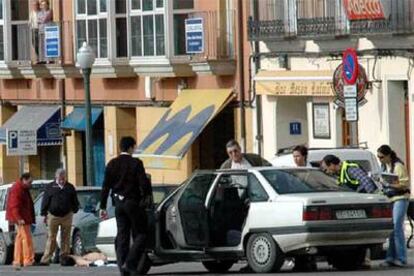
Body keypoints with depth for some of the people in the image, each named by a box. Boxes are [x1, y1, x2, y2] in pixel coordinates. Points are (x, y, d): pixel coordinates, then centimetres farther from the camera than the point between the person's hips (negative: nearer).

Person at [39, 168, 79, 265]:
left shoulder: (70, 187, 8)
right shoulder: (50, 187, 4)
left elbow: (75, 202, 16)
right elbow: (45, 201, 4)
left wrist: (74, 209, 6)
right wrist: (44, 214, 0)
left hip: (67, 216, 2)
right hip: (53, 216, -2)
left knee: (66, 238, 5)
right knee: (51, 238, -3)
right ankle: (45, 259, -4)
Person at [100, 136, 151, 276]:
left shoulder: (112, 164, 5)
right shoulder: (136, 163, -10)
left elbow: (106, 186, 6)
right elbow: (144, 183, -14)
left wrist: (103, 207, 9)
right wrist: (146, 195, 6)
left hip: (119, 203, 5)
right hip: (133, 202, -5)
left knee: (122, 236, 9)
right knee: (140, 234, 3)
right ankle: (130, 263, -13)